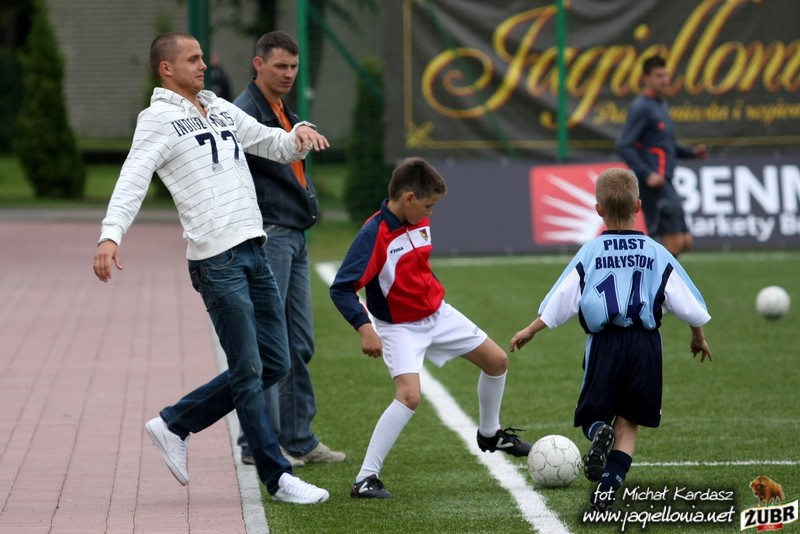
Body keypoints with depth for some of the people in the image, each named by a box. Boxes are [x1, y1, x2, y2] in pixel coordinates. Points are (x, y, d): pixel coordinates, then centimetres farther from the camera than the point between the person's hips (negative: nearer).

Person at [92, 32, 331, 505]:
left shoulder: (222, 110, 19)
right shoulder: (158, 120, -3)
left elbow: (276, 146, 25)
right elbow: (132, 181, -14)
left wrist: (300, 135, 0)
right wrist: (111, 236, -30)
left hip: (254, 250, 8)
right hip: (216, 260, -8)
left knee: (274, 364, 10)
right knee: (249, 370, -3)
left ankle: (174, 426, 20)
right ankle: (278, 477, 5)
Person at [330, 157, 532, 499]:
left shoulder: (420, 224, -2)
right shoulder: (374, 235, -25)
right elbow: (341, 289, -27)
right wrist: (365, 329, -37)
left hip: (439, 314, 8)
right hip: (400, 327, -8)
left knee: (496, 360, 15)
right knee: (409, 395, -27)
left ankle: (490, 433, 41)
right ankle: (366, 478, -19)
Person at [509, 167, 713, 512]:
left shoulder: (589, 254, -1)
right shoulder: (657, 254, 2)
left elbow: (559, 303, 0)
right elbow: (689, 304, 5)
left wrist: (530, 331, 13)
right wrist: (699, 337, 22)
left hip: (604, 343, -1)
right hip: (645, 343, 1)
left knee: (594, 415, 14)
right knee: (628, 422, 11)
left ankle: (599, 433, -23)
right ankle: (607, 488, -4)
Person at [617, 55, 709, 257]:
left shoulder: (661, 106, 19)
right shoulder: (641, 108, -10)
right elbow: (624, 146, -18)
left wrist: (692, 152, 14)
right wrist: (647, 174, -27)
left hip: (664, 183, 10)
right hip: (653, 185, -10)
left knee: (684, 241, 8)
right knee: (674, 242, -11)